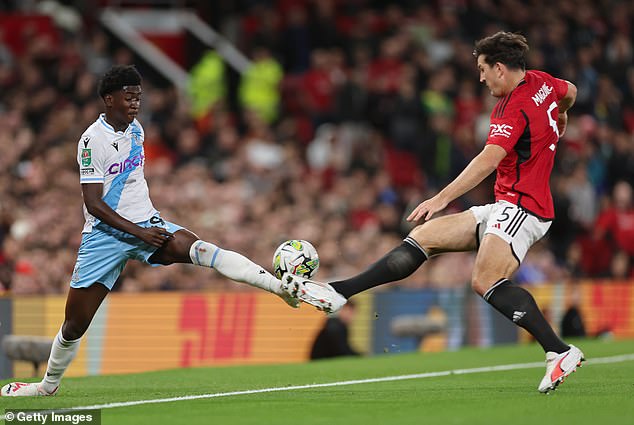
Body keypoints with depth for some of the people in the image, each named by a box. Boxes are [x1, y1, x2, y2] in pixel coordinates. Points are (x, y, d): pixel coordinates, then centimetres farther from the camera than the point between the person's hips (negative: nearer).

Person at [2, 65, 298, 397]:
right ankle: (49, 384, 26)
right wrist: (139, 232, -21)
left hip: (147, 225, 4)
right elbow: (93, 204, -17)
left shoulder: (136, 129, 7)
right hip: (105, 233, -4)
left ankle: (282, 286, -42)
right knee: (75, 323, 1)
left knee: (196, 248, -25)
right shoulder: (93, 140, -14)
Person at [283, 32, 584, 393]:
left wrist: (442, 198, -34)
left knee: (486, 282, -29)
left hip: (523, 207, -10)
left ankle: (560, 351, -28)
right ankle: (339, 293, 2)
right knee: (425, 236, 5)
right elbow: (570, 92, 34)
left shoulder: (514, 108, -18)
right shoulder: (541, 83, 11)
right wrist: (558, 121, 56)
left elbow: (488, 160, -29)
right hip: (504, 208, 10)